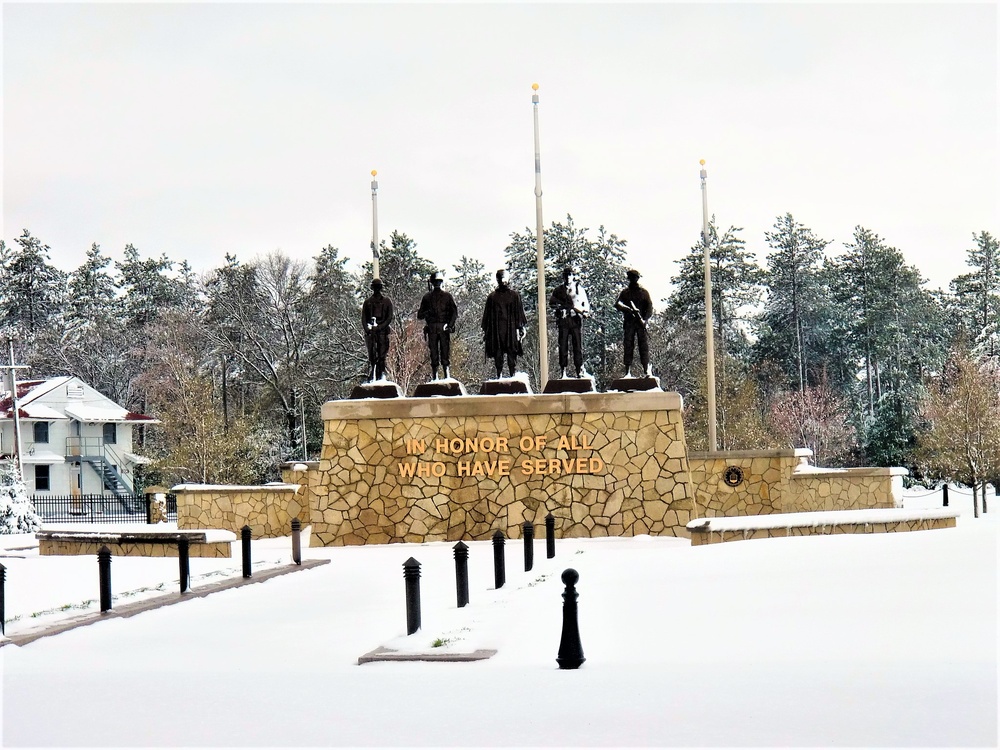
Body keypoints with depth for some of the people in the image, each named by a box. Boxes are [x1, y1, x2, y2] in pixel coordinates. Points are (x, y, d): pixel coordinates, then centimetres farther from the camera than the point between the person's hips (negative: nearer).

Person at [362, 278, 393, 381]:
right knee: (372, 356, -7)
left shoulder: (387, 301, 11)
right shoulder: (368, 302, 16)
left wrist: (380, 327, -11)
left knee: (381, 356, -6)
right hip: (370, 332, 1)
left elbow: (389, 318, 3)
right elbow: (363, 317, 11)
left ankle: (381, 376, -6)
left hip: (383, 331, -1)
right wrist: (367, 328, -8)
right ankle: (371, 377, -11)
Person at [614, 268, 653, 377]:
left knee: (644, 346, -9)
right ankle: (628, 372, -7)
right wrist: (629, 309, -19)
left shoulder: (644, 292, 12)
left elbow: (649, 308, 5)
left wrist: (645, 320, -12)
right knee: (628, 347, -4)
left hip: (641, 323, -1)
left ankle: (646, 371, -13)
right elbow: (618, 304, -1)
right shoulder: (625, 292, 13)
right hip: (629, 322, 1)